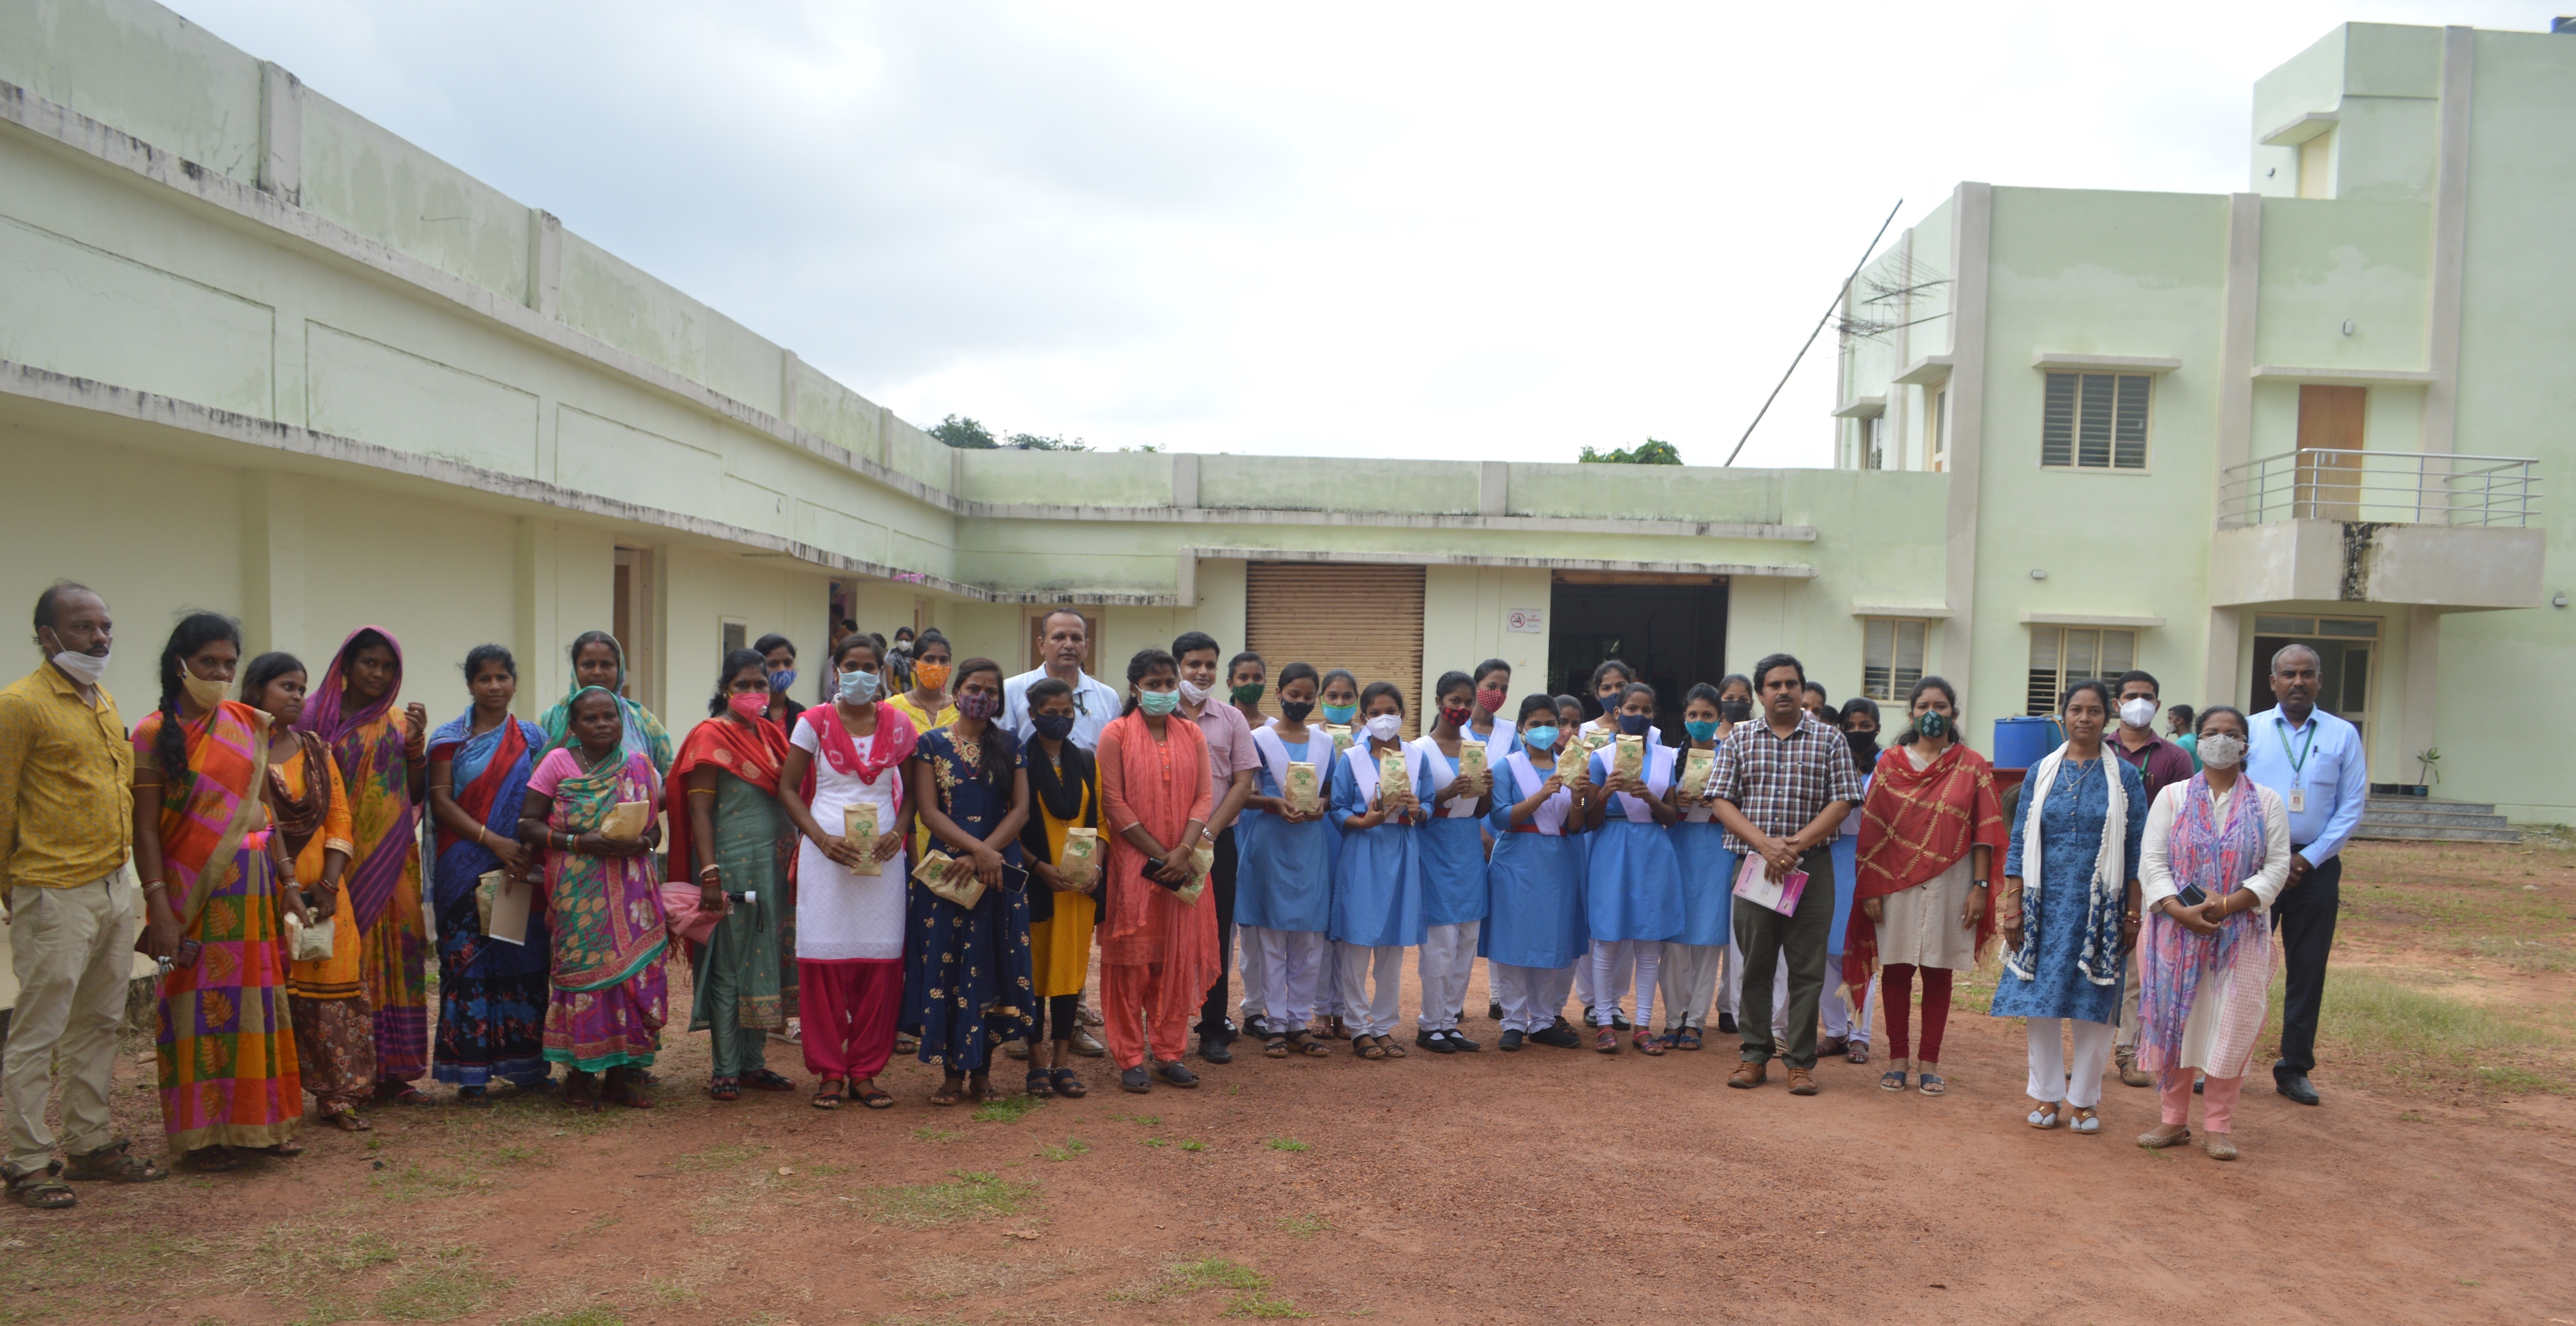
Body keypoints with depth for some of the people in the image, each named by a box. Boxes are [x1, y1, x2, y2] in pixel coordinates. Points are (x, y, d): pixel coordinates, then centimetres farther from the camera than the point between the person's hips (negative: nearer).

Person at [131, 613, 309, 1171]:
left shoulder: (248, 726, 7)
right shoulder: (156, 733, -6)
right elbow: (145, 830, -9)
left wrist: (288, 883, 7)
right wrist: (160, 910, -15)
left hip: (252, 890, 4)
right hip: (193, 890, -4)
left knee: (257, 1001, 8)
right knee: (201, 1005, 1)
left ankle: (262, 1119, 18)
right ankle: (203, 1132, 12)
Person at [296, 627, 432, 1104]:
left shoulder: (398, 723, 12)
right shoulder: (318, 716, 2)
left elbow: (416, 795, 9)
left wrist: (416, 744, -4)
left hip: (391, 862, 3)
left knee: (394, 956, 2)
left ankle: (392, 1071, 8)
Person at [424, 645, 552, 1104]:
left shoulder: (532, 738, 11)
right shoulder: (450, 738, 5)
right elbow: (442, 803, -3)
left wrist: (533, 848, -9)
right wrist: (493, 841, -15)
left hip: (523, 870, 2)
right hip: (468, 870, -2)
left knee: (525, 961, 3)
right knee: (469, 962, -2)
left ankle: (525, 1065, 11)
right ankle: (471, 1071, 4)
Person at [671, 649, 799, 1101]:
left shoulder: (772, 734, 14)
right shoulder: (711, 736, -5)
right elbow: (699, 810, -10)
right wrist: (710, 874, -18)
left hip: (776, 864, 7)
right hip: (733, 865, -7)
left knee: (767, 961, 10)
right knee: (730, 965, -1)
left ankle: (753, 1062, 20)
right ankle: (724, 1069, 8)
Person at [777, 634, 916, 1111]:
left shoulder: (898, 725, 9)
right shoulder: (814, 723, 4)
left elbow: (913, 790, 15)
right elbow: (788, 789, 5)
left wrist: (898, 832, -5)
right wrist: (823, 838, -10)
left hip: (882, 855, 2)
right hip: (826, 854, -1)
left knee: (881, 963, 0)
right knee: (824, 960, -1)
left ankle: (866, 1071, 12)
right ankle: (829, 1072, 11)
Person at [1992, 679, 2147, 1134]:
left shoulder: (2124, 777, 2)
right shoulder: (2041, 773, 5)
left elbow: (2137, 851, 1)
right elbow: (2019, 843, 5)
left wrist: (2133, 914, -3)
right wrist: (2012, 906, -1)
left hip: (2101, 908, -1)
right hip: (2046, 904, 1)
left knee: (2092, 1004, 3)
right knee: (2041, 1000, 3)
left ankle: (2083, 1100, 17)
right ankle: (2047, 1096, 16)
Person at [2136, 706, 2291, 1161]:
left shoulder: (2267, 803, 6)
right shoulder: (2172, 797, 7)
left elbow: (2277, 867, -2)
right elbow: (2152, 863, 0)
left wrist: (2229, 904, -15)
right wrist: (2180, 911, -15)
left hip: (2241, 935, 0)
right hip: (2176, 931, 0)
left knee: (2231, 1027, -1)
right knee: (2174, 1022, 4)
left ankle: (2218, 1126, 11)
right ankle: (2174, 1120, 16)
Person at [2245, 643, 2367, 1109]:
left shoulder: (2343, 735, 4)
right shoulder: (2249, 730, 3)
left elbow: (2352, 807, 1)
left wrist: (2308, 859, -8)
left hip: (2316, 867, 1)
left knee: (2307, 973, 6)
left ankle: (2295, 1070, 17)